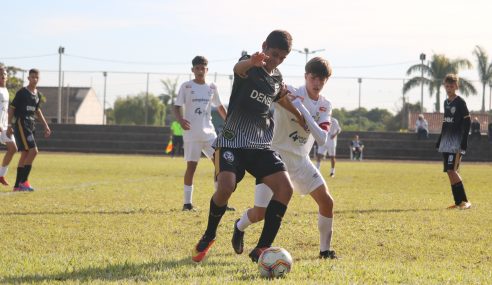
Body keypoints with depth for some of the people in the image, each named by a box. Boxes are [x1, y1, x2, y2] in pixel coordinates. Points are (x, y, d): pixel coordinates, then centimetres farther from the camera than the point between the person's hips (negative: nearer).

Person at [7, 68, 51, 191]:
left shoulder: (38, 94, 13)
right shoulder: (22, 92, -9)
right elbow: (11, 108, -6)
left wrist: (45, 126, 23)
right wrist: (9, 126, -11)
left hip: (30, 126, 8)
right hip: (21, 125, -8)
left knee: (25, 154, 7)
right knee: (33, 151, -17)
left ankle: (17, 185, 12)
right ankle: (23, 181, -13)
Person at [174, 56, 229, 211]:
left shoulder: (212, 87, 11)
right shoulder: (186, 86, 0)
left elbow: (219, 107, 23)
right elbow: (177, 107, -3)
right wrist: (180, 120, -22)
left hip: (209, 132, 4)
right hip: (191, 133, -4)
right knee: (191, 166, -3)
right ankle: (187, 202, 5)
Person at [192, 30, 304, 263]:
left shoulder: (277, 78, 12)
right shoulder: (249, 67, -8)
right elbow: (239, 67, -35)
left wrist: (299, 116, 22)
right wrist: (252, 62, -60)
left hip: (262, 144, 6)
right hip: (232, 141, -6)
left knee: (285, 187, -14)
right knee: (226, 187, -27)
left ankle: (262, 249, -8)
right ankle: (209, 235, 4)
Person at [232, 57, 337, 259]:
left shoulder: (325, 106, 0)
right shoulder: (290, 93, -15)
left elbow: (322, 139, -14)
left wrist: (303, 110, -26)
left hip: (300, 159, 5)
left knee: (326, 201, -7)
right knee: (260, 214, -5)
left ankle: (325, 250, 9)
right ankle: (240, 226, 30)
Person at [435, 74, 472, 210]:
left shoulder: (460, 102, -7)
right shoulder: (446, 102, 15)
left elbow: (467, 122, -10)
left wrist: (464, 143, -17)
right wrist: (439, 142, 19)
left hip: (456, 142, -7)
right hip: (446, 142, 7)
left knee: (452, 170, -16)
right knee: (449, 172, 3)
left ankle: (464, 201, -14)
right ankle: (458, 202, 6)